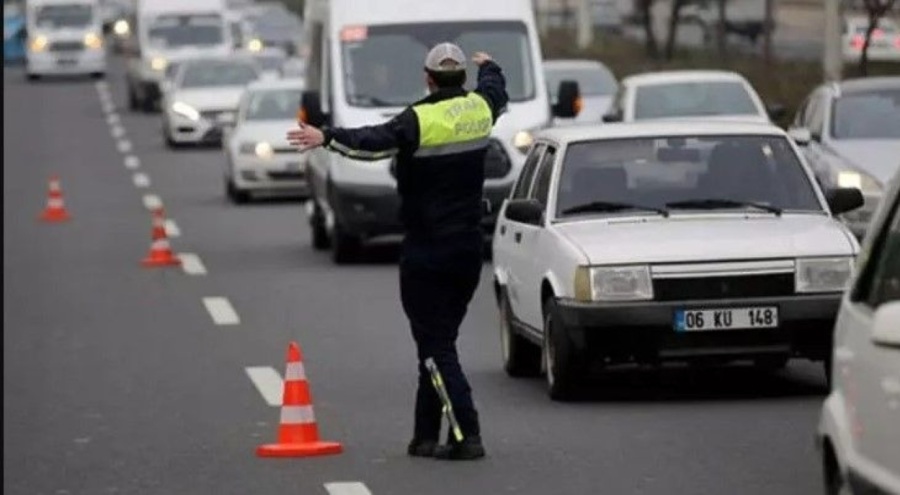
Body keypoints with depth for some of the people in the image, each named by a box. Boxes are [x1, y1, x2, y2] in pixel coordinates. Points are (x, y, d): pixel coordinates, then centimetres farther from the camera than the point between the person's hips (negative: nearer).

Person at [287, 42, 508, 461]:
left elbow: (374, 142, -33)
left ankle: (468, 434, -15)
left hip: (425, 252, -6)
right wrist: (488, 65, 50)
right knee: (439, 342, 15)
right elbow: (497, 91, 30)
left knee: (435, 345, -5)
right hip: (468, 249, 6)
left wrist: (328, 138, -39)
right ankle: (426, 436, 18)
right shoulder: (480, 108, 4)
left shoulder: (419, 121, -15)